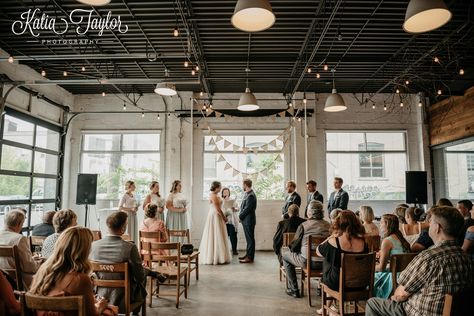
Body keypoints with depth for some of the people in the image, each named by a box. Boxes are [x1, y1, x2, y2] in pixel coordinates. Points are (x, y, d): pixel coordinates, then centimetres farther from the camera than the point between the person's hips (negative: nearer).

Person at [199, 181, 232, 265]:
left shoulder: (214, 195, 14)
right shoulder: (214, 195, -17)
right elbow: (218, 209, -19)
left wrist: (223, 216, 17)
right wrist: (224, 217, -11)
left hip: (214, 216, 10)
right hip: (215, 217, -10)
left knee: (213, 237, 12)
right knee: (216, 237, -5)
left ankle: (211, 257, 18)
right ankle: (216, 257, 1)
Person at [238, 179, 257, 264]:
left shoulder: (251, 195, -20)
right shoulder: (247, 194, 11)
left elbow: (247, 209, -21)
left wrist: (240, 216, -10)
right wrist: (241, 215, 4)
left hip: (248, 220, -10)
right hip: (246, 220, 10)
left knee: (250, 238, -1)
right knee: (248, 238, 17)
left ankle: (250, 257, 5)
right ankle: (248, 254, 27)